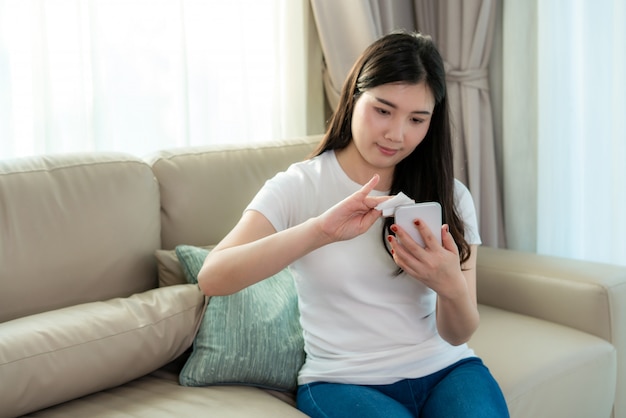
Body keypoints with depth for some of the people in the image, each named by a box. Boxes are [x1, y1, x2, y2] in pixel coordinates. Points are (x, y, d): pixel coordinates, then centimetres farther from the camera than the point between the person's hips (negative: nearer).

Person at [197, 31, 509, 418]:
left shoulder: (450, 197, 4)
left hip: (443, 370, 2)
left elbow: (458, 335, 1)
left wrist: (451, 286, -23)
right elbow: (213, 277, -21)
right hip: (344, 381, -2)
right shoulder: (298, 188, -5)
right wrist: (320, 230, -33)